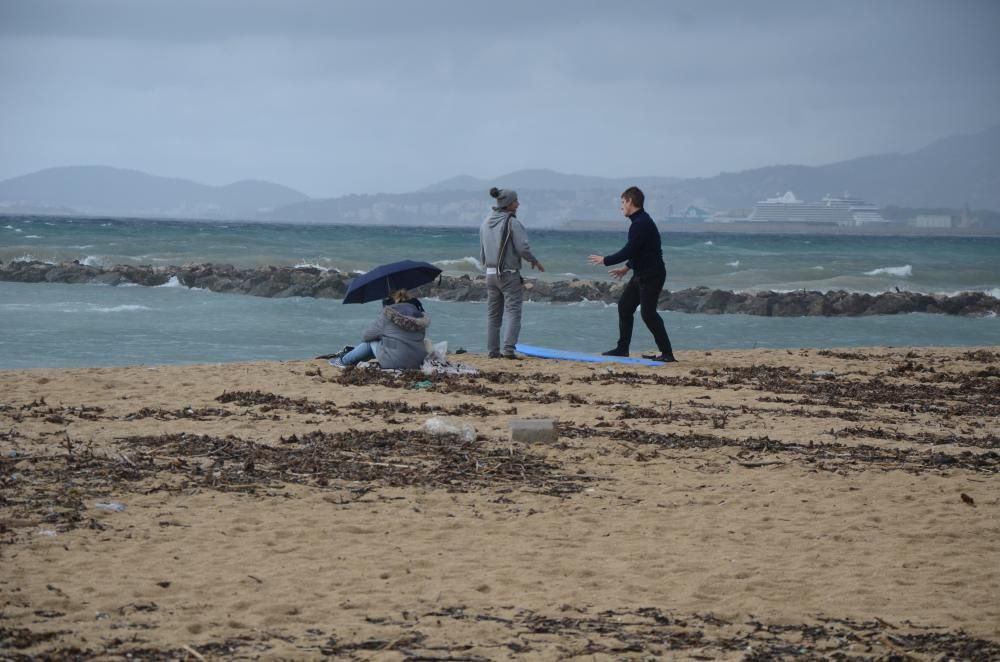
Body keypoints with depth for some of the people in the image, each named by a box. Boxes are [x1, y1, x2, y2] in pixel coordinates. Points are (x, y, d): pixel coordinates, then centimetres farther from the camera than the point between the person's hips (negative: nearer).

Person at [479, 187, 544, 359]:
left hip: (491, 273, 6)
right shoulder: (512, 223, -13)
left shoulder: (485, 223, 8)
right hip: (509, 274, -6)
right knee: (513, 312, -4)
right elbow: (523, 248, -16)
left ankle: (493, 350, 11)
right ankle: (508, 349, -14)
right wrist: (535, 261, 2)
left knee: (493, 313, 11)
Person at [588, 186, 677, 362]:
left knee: (648, 312, -13)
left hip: (651, 276, -11)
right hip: (641, 274, 11)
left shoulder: (641, 223, -20)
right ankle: (622, 348, 21)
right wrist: (627, 268, 30)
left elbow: (628, 251, -24)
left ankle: (667, 353, -11)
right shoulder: (640, 221, 13)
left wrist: (605, 260, -12)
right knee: (625, 306, 14)